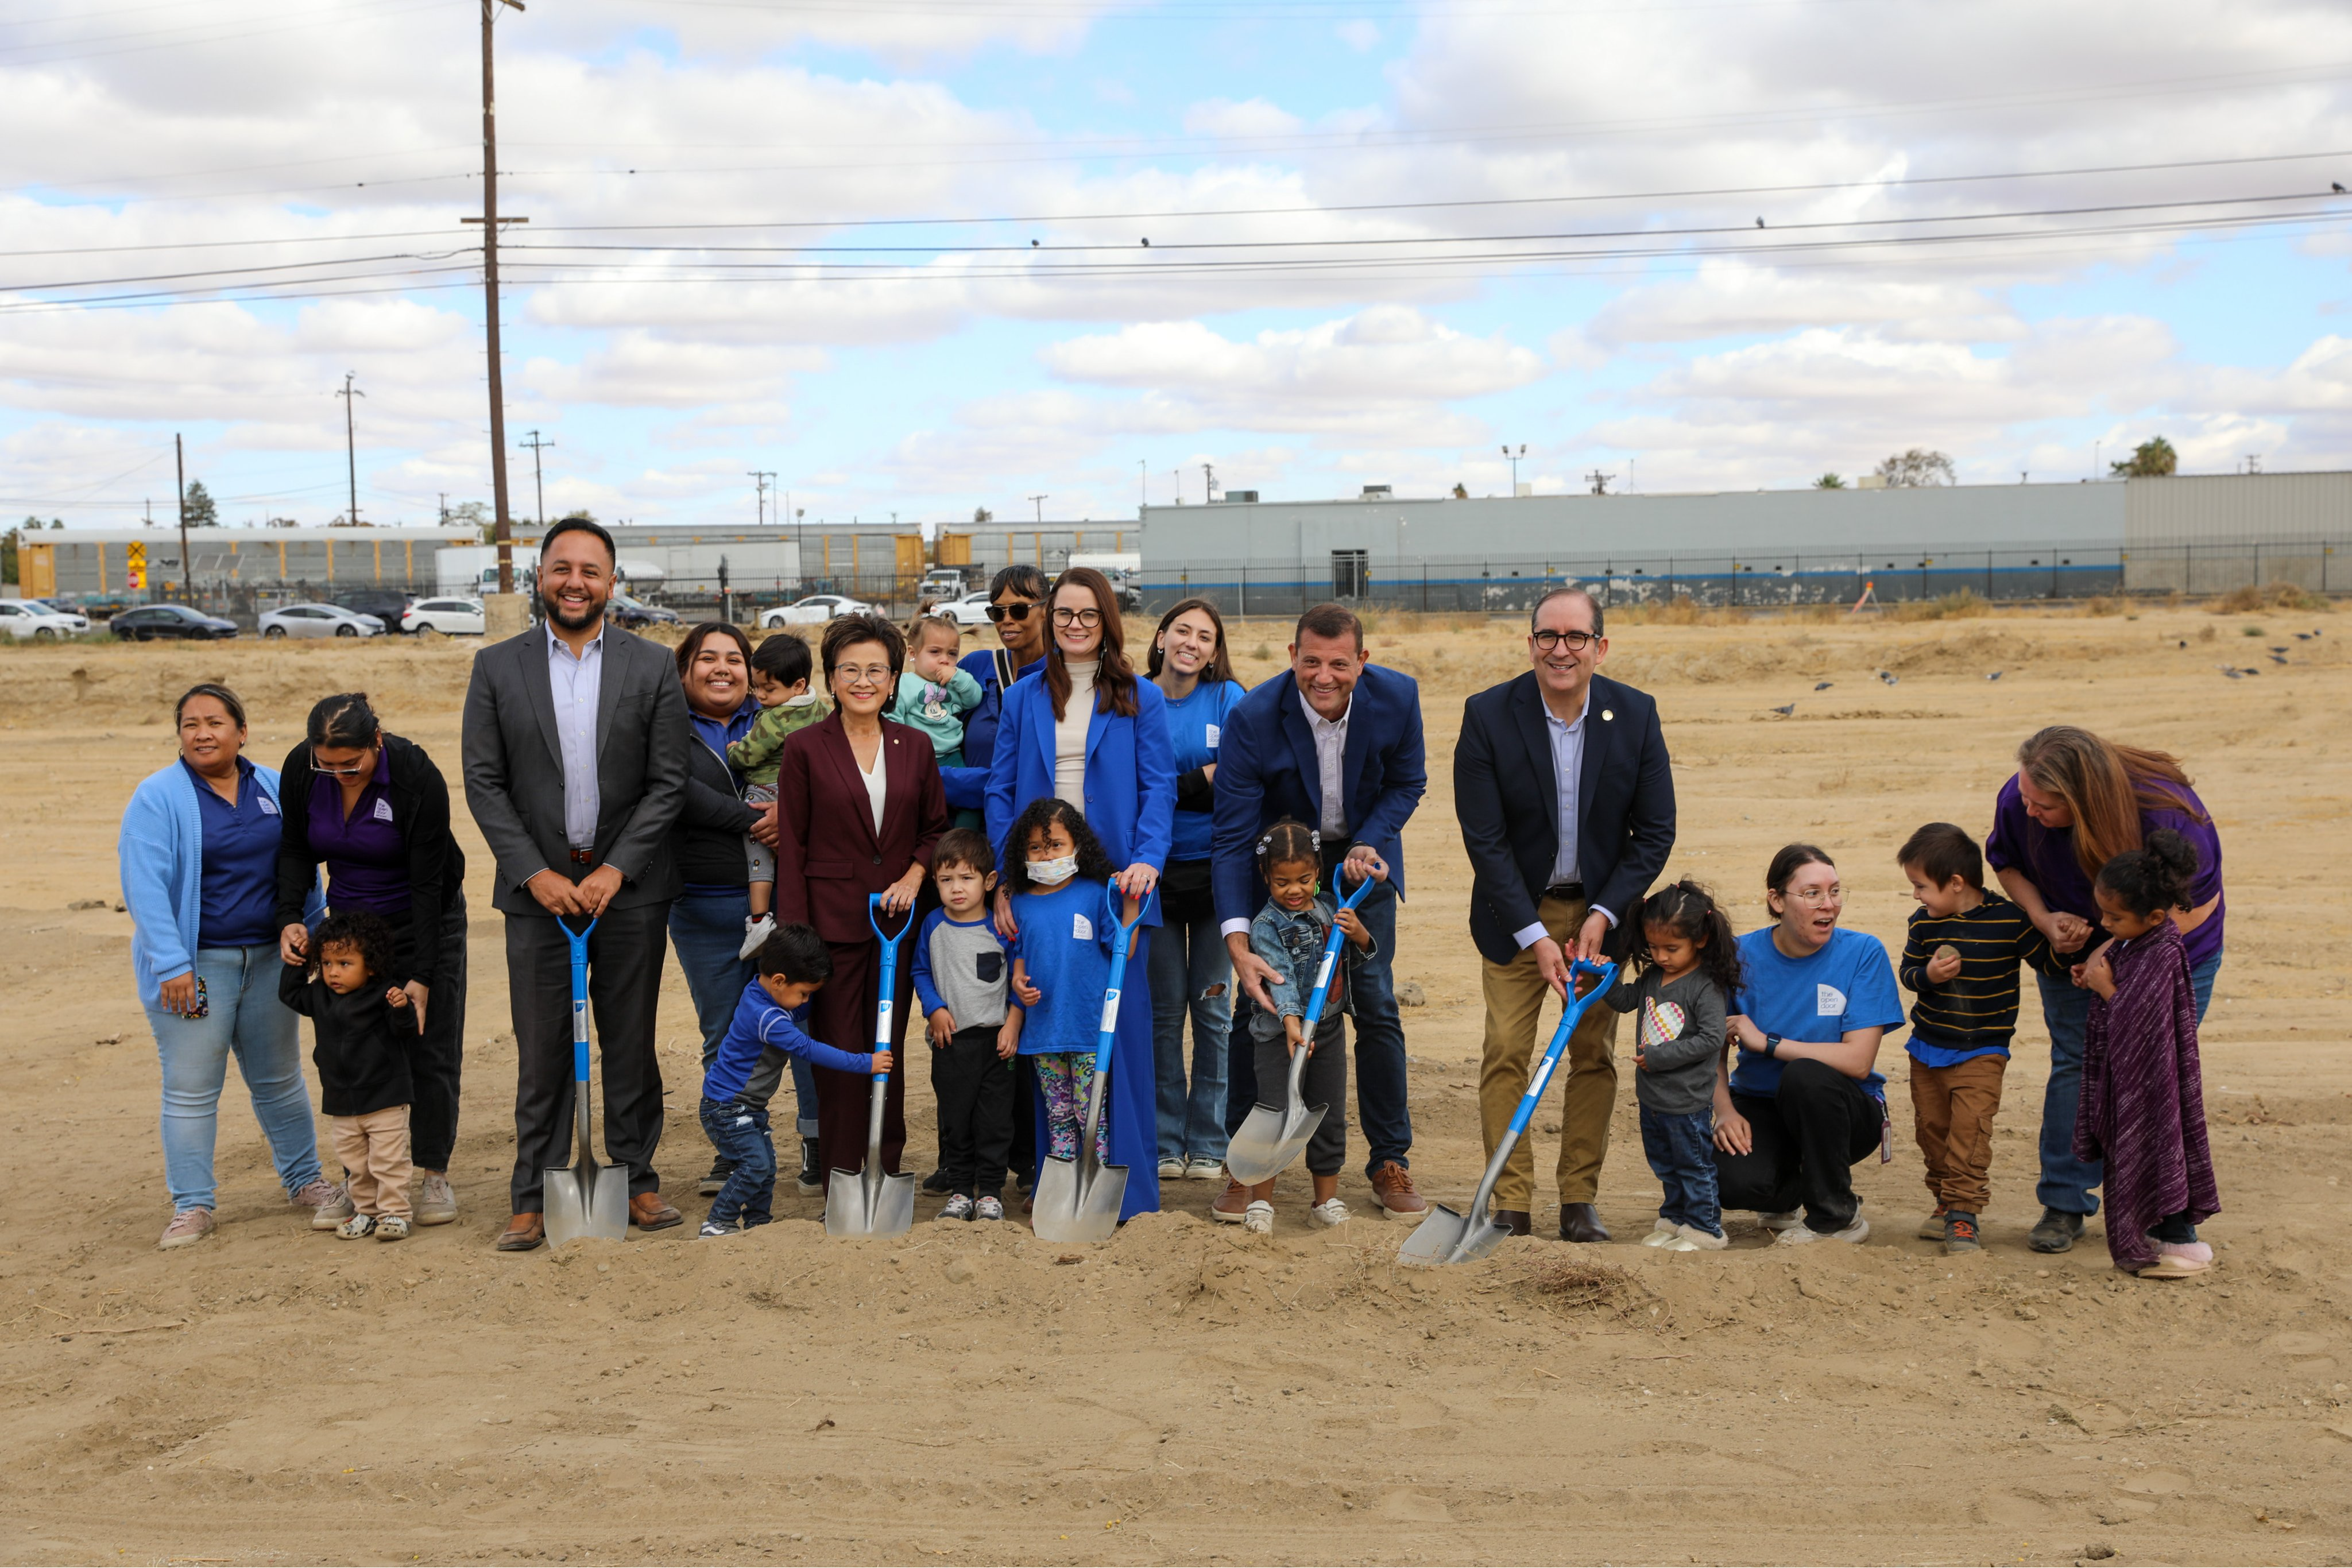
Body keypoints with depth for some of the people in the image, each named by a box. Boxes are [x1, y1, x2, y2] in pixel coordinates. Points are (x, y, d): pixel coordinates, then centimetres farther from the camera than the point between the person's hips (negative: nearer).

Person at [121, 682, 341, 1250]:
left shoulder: (273, 789, 6)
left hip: (267, 958, 4)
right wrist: (172, 966, -21)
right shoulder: (158, 797, -8)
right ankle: (192, 1205, 9)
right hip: (193, 963, -4)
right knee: (191, 1089, -1)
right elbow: (145, 885, -14)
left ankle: (304, 1181, 26)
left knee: (280, 1079, 13)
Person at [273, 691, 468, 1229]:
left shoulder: (417, 777, -28)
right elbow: (295, 849, -1)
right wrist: (290, 917, -17)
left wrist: (420, 976, -24)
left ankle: (434, 1176, 7)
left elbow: (427, 882, -23)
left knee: (430, 1048, -3)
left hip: (425, 919, -3)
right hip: (351, 921, 4)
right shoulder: (300, 768, -16)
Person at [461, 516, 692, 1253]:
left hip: (629, 887, 0)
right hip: (538, 887, 0)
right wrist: (537, 874, -9)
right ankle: (534, 1199, 10)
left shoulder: (653, 667, 2)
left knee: (632, 1044, 7)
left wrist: (613, 871, -10)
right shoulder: (497, 667, 3)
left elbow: (668, 782, -1)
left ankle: (637, 1180, 19)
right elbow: (483, 783, 0)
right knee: (541, 1050, 2)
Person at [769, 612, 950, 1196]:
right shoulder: (805, 749, -2)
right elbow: (792, 847, -2)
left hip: (896, 917, 3)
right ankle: (842, 1184, 8)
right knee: (840, 1053, -2)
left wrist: (915, 875, -4)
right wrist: (795, 935, -7)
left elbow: (935, 827, 16)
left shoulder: (915, 746, 7)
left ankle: (887, 1174, 18)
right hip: (832, 920, -3)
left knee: (889, 1050, 8)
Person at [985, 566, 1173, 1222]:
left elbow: (1159, 787, 0)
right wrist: (1002, 882, -2)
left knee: (1122, 1025, -2)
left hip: (1114, 881, -2)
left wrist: (1146, 859, -17)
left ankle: (1130, 1185, 5)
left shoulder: (1141, 699, 6)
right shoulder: (1023, 699, 11)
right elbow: (1000, 792, 8)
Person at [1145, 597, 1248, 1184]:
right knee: (1163, 1009, 6)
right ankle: (1166, 1141, 17)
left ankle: (1209, 1143, 16)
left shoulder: (1229, 698, 0)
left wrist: (1168, 788, -16)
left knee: (1213, 1008, 5)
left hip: (1215, 869, 0)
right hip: (1153, 872, 0)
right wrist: (1203, 780, -12)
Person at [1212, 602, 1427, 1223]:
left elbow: (1407, 783, -2)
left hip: (1362, 855, 1)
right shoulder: (1252, 718, -28)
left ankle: (1390, 1161, 11)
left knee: (1376, 1002, -3)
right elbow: (1231, 838, -27)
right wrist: (1238, 945, -36)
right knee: (1257, 1003, -4)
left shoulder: (1397, 697, -21)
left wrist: (1369, 844, -21)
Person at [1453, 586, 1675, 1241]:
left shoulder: (1635, 714, -9)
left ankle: (1580, 1200, 13)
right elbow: (1484, 839, -14)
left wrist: (1602, 916, -12)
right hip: (1516, 910, -1)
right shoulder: (1488, 715, -15)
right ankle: (1511, 1202, 3)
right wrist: (1534, 936, -18)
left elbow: (1655, 831, -3)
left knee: (1594, 1054, 4)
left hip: (1601, 907, 2)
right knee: (1506, 1053, -5)